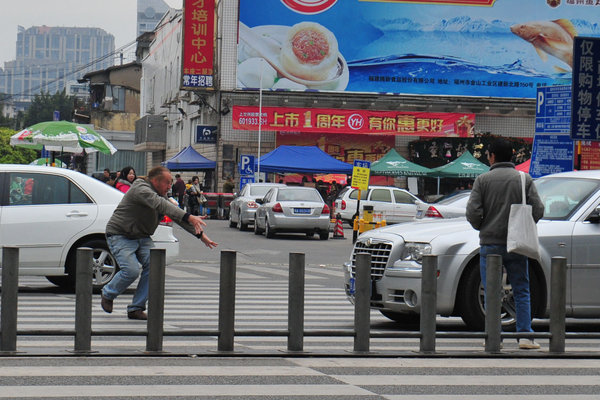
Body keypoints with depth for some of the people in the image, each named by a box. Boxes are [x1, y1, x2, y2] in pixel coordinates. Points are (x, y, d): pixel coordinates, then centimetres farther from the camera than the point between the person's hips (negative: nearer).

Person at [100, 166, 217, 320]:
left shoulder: (161, 196, 9)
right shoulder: (140, 189, -21)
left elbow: (176, 214, 12)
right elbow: (161, 205, -36)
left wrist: (200, 234, 4)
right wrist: (189, 217, -46)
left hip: (142, 238, 8)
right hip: (120, 236, -8)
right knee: (131, 270, -23)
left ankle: (136, 308, -6)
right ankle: (107, 294, 8)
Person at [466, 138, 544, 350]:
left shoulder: (483, 179, -1)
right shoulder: (524, 179, 4)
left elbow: (472, 211, -8)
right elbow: (538, 209, -3)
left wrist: (482, 228, 10)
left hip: (490, 244, -1)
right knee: (522, 292, 7)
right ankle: (525, 335, 1)